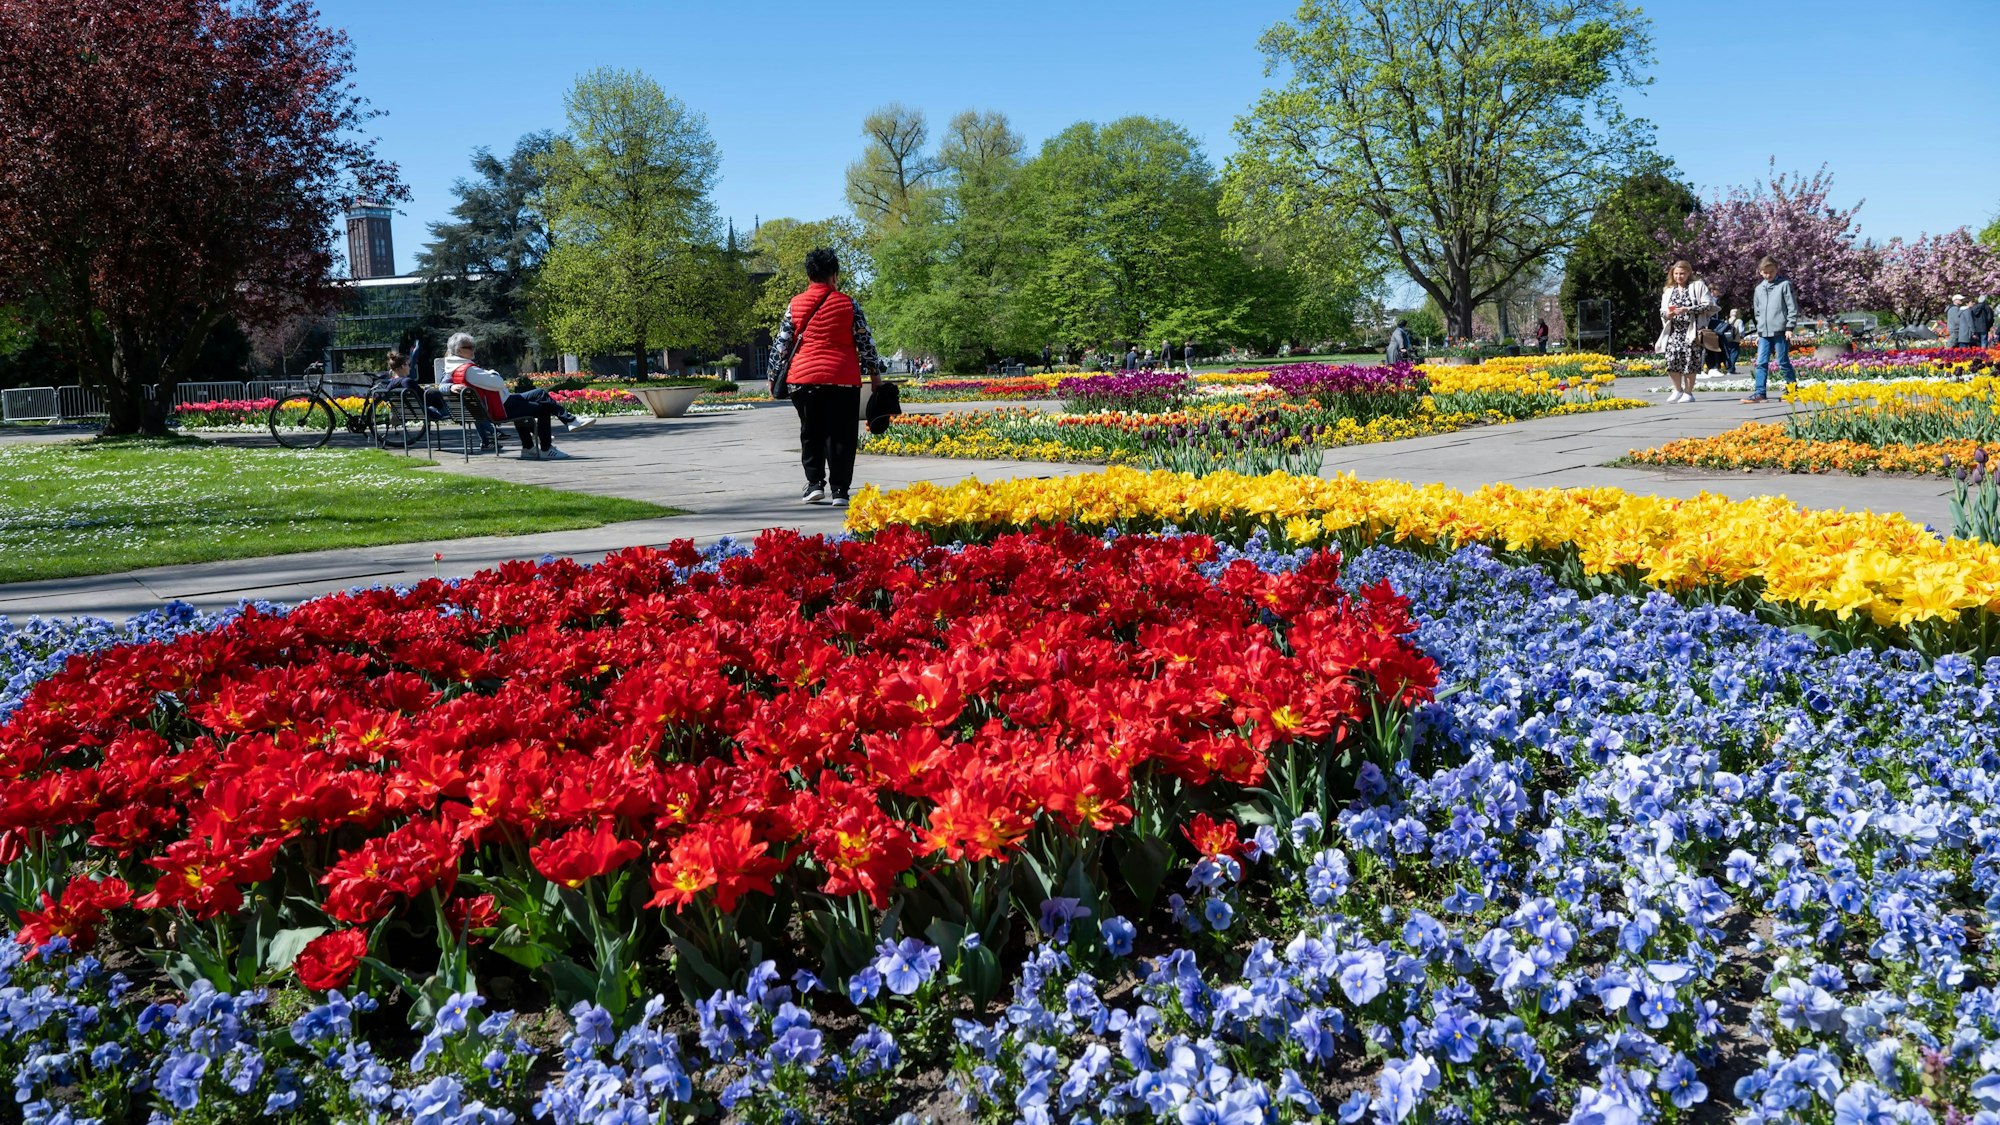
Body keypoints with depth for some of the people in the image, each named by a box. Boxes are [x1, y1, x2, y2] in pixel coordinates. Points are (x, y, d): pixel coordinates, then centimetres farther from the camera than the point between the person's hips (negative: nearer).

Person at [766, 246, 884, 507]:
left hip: (804, 378, 2)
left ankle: (814, 483, 10)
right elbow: (865, 341, 4)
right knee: (841, 435, 2)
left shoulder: (795, 305, 6)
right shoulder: (848, 304, 2)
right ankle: (839, 490, 0)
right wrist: (875, 373, 13)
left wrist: (774, 376, 16)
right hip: (843, 378, -2)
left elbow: (781, 344, 8)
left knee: (811, 434, 14)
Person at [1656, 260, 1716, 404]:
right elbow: (1662, 310, 21)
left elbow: (1708, 305, -4)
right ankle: (1678, 390, 6)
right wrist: (1667, 314, -3)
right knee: (1671, 358, -12)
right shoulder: (1668, 291, 18)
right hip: (1674, 331, 4)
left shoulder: (1697, 286, 4)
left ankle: (1688, 392, 7)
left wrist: (1688, 309, -15)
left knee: (1689, 360, -7)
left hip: (1691, 331, -4)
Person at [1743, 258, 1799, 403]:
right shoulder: (1759, 289, 14)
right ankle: (1759, 393, -1)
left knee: (1783, 362, -1)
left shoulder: (1784, 284, -2)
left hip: (1780, 331, -5)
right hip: (1764, 333, 5)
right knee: (1761, 363, 0)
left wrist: (1790, 327, -9)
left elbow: (1793, 308, -4)